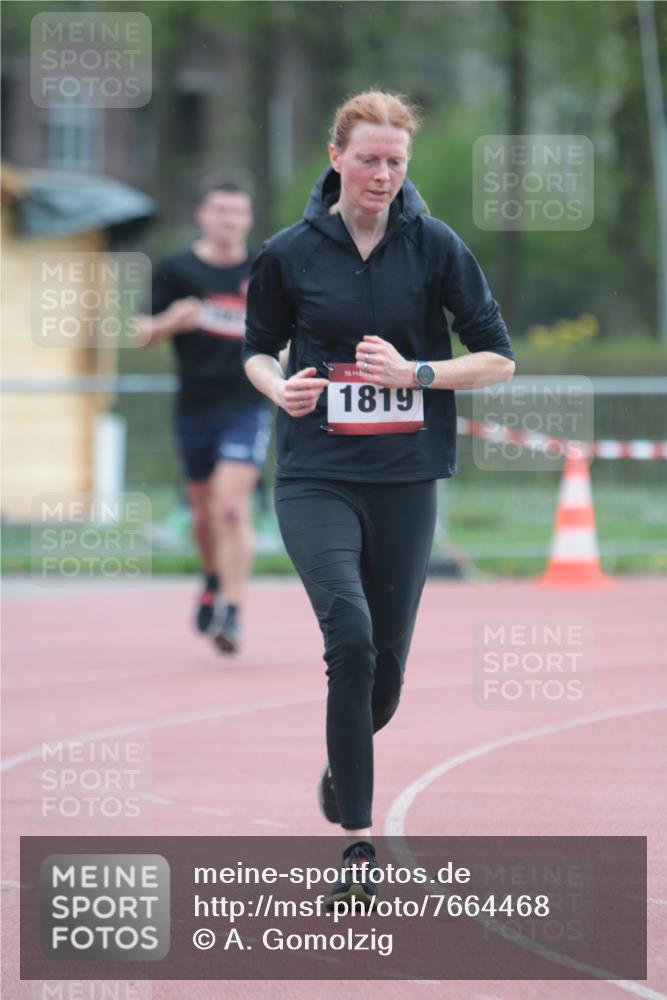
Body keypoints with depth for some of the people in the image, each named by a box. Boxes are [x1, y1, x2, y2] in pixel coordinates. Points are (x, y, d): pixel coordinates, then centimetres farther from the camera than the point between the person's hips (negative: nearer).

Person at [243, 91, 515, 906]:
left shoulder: (436, 248, -2)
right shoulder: (290, 254, -1)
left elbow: (499, 359, 1)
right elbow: (259, 349, 13)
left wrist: (415, 373, -13)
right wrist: (279, 388, -9)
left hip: (406, 480, 2)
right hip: (316, 478, -1)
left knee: (385, 667, 8)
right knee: (351, 637, -21)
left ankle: (344, 759, 44)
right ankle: (358, 841, -17)